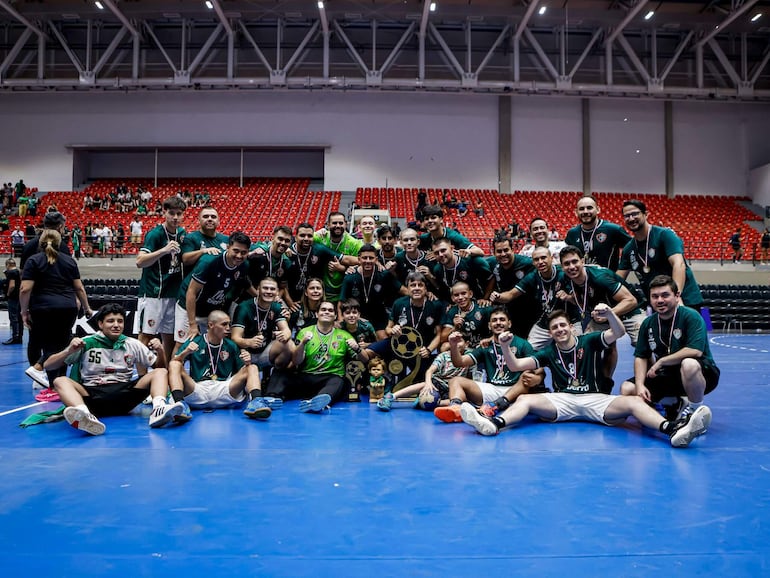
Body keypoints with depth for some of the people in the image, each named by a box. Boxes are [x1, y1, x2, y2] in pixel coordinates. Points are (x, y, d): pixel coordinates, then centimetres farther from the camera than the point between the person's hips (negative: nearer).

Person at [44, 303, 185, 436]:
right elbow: (48, 366, 6)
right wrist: (69, 351, -13)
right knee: (60, 381, -26)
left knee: (161, 372, -13)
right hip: (92, 395, -2)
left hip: (124, 395, 2)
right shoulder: (86, 343, 6)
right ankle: (85, 416, -57)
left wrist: (160, 351, -6)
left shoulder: (132, 344, 12)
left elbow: (159, 367, 16)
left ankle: (158, 410, -45)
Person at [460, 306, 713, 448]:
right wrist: (506, 347, -15)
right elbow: (515, 366, 5)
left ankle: (673, 429, -55)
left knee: (634, 402, -29)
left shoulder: (589, 341, 9)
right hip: (562, 401, 1)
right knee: (524, 399, -24)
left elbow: (619, 332, -5)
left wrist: (609, 313, -26)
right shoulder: (548, 353, 12)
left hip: (595, 399, -1)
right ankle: (493, 424, -52)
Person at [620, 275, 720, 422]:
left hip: (702, 373, -5)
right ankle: (676, 404, 9)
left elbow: (695, 351, -27)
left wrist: (660, 362, -19)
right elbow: (640, 357, 3)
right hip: (668, 376, 6)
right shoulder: (648, 323, 1)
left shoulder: (691, 317, -15)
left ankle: (695, 410, -12)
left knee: (689, 364, -41)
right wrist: (640, 385, -13)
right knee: (627, 389, -11)